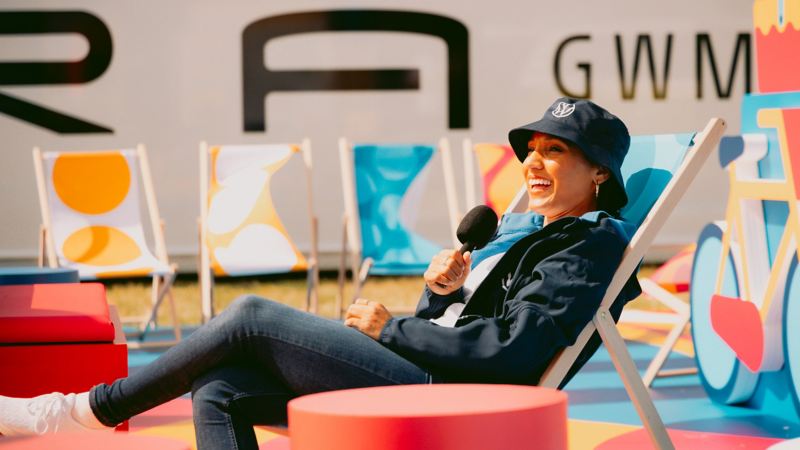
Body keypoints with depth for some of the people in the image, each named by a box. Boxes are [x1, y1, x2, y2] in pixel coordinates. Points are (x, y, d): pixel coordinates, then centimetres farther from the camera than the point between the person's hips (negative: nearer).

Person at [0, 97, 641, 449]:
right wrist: (441, 293, 2)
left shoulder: (591, 245, -3)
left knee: (252, 317, -13)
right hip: (415, 382, 9)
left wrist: (389, 329, -9)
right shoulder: (517, 230, 25)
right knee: (217, 390, -4)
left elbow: (511, 351, -17)